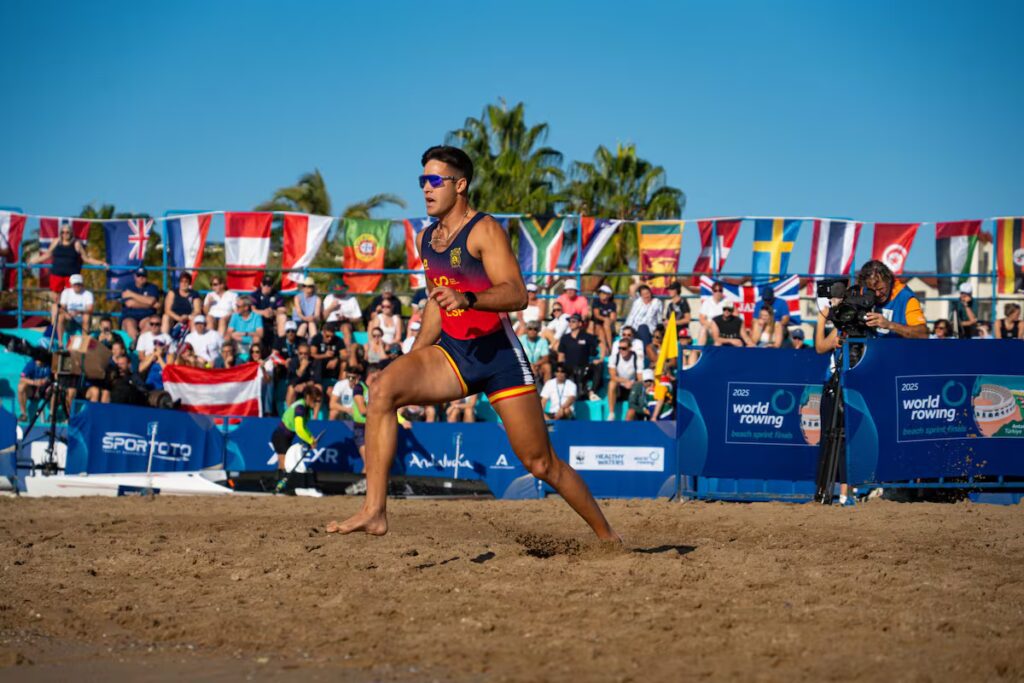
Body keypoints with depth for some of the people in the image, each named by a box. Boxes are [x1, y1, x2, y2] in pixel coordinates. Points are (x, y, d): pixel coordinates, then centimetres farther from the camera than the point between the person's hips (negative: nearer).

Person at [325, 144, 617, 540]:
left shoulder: (484, 231, -12)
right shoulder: (426, 239, 10)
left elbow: (517, 295, -24)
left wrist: (467, 299, -40)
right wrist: (413, 362, 21)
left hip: (499, 355, -6)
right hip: (452, 353, 6)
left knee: (541, 464, -1)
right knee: (383, 390, -21)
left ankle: (607, 536, 20)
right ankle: (374, 512, -23)